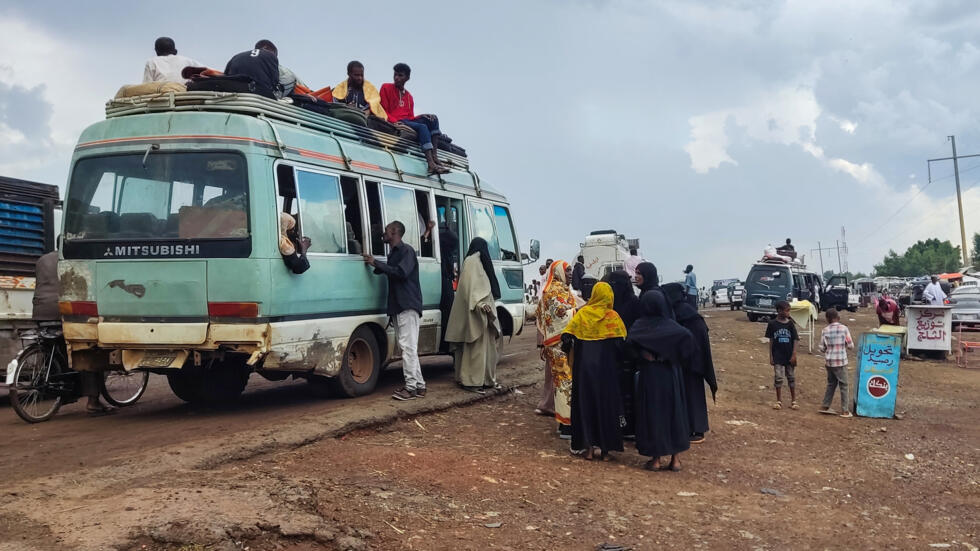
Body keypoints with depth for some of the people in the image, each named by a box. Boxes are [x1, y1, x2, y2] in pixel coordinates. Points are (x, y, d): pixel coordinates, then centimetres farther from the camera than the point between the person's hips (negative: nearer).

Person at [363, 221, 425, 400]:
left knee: (408, 346, -10)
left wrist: (376, 263, -17)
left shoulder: (406, 251, -7)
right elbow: (389, 272, 18)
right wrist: (375, 265, 5)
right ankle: (419, 385, 14)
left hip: (408, 306, -10)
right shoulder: (393, 253, 22)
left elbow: (401, 272, -21)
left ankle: (411, 387, -9)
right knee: (407, 347, 9)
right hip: (398, 306, 10)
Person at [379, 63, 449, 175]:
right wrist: (395, 122, -17)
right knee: (422, 127, -29)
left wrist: (421, 116, -6)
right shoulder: (386, 87, 9)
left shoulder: (409, 96, 24)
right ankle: (431, 164, -48)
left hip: (408, 121, 6)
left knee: (433, 119, -17)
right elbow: (383, 110, 0)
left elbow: (410, 117, 15)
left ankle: (434, 157, -33)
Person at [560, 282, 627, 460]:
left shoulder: (581, 314, -2)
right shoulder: (613, 316, -4)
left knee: (585, 401, 8)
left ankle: (587, 447, 8)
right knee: (606, 401, 8)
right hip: (607, 368, 0)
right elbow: (620, 344, -6)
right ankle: (605, 448, 11)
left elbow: (567, 339, -4)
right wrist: (614, 359, 11)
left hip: (584, 366, 1)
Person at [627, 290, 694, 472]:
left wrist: (642, 355, -10)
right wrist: (679, 360, -6)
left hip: (649, 375, -2)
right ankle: (675, 458, 13)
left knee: (652, 413, 5)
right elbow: (687, 337, -17)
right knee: (673, 411, 10)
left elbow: (630, 342, -24)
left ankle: (656, 459, 8)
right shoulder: (671, 324, 0)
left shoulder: (640, 324, -5)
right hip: (670, 374, 2)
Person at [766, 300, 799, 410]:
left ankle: (794, 401, 19)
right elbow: (771, 341, 1)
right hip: (778, 356, -1)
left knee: (791, 378, 9)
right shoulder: (772, 324, -4)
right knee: (778, 378, 2)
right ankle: (779, 401, 13)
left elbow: (795, 340, -1)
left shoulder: (790, 324, -2)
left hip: (789, 356, 1)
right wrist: (771, 356, -1)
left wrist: (794, 355, -8)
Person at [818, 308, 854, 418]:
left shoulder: (825, 331, -3)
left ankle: (825, 406, 22)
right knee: (843, 385, 6)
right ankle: (845, 411, 7)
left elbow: (822, 348, -1)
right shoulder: (844, 328, -9)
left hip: (829, 362, 3)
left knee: (831, 384, 19)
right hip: (841, 362, -3)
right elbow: (851, 346, -6)